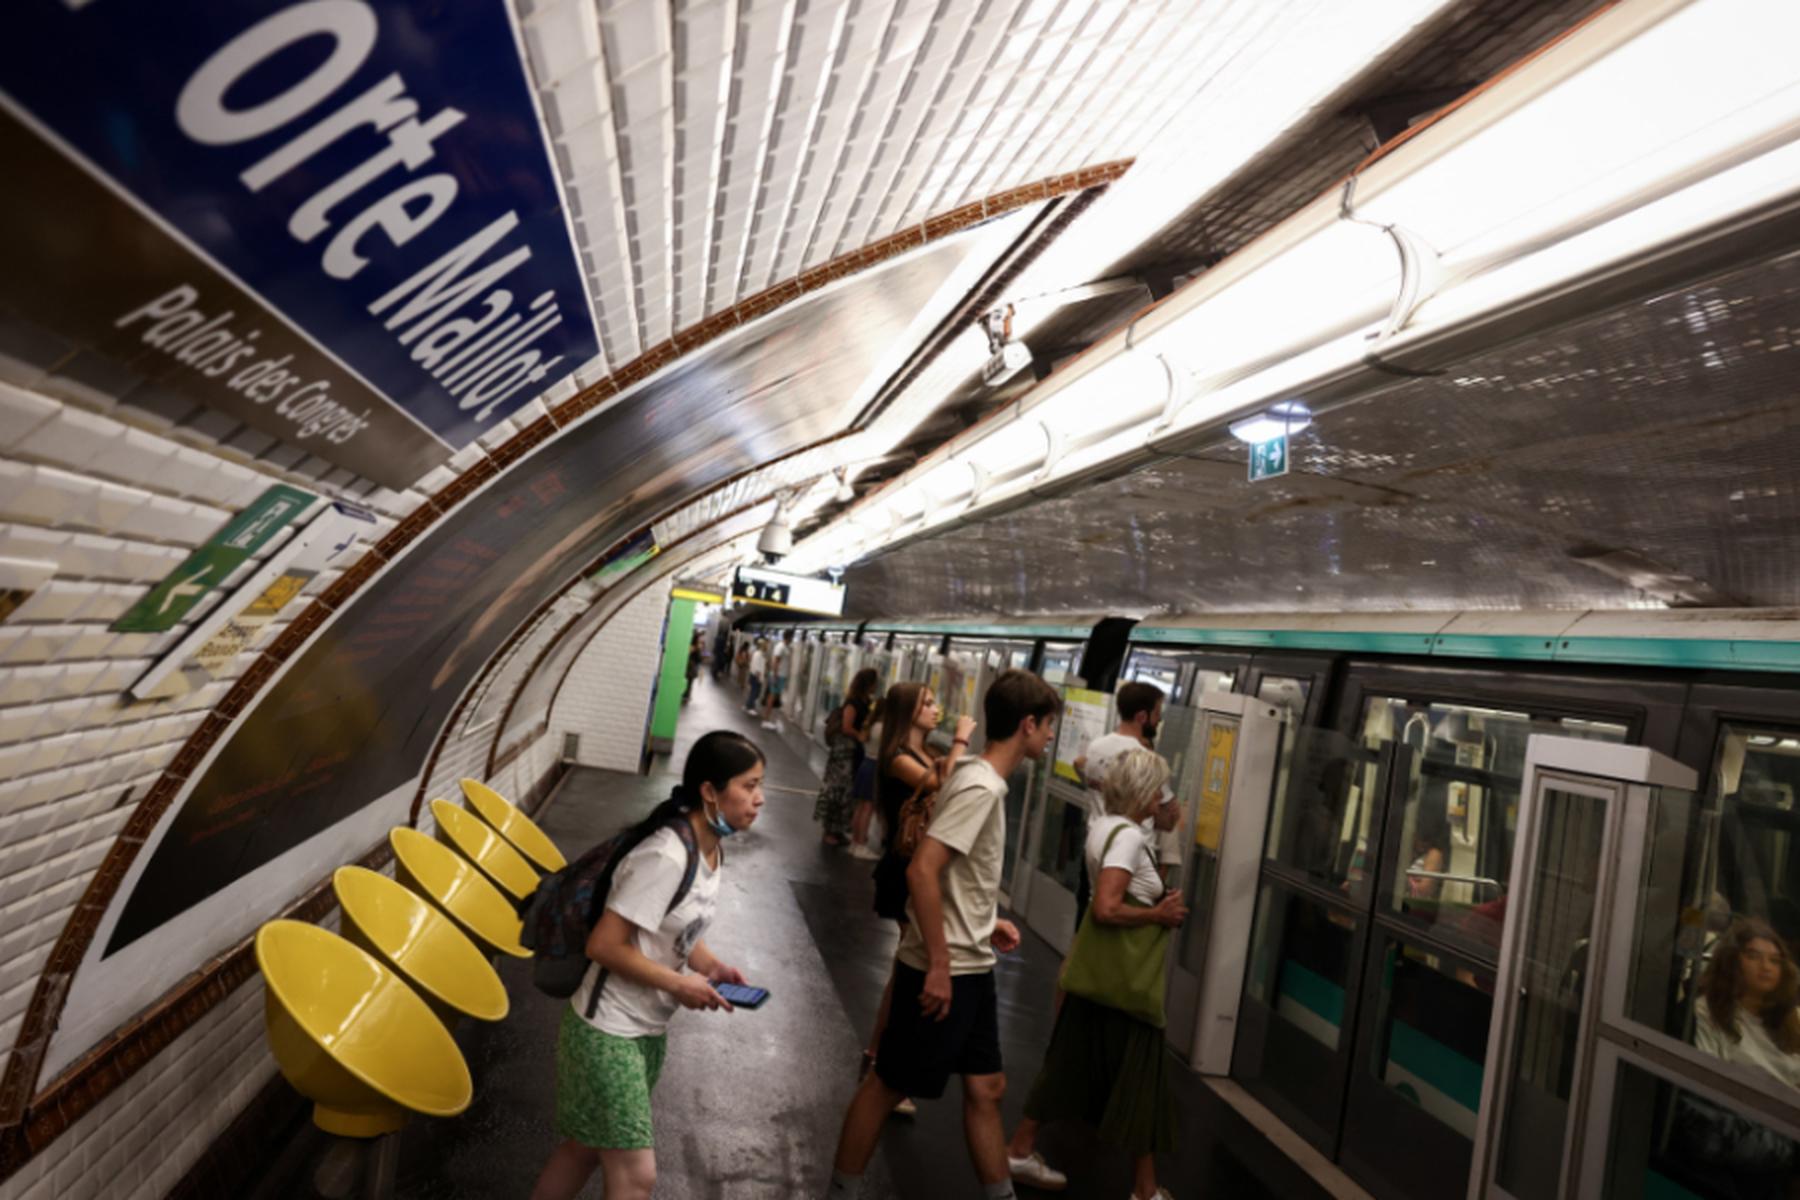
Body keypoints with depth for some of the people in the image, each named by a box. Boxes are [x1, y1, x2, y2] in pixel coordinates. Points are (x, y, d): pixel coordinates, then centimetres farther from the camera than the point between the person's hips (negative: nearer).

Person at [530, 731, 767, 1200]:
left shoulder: (711, 851, 1)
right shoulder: (666, 857, -28)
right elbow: (604, 946, -26)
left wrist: (711, 965, -4)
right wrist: (678, 985, -19)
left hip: (648, 1031, 9)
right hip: (608, 1032, -8)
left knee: (585, 1149, 21)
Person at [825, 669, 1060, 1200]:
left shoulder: (981, 780, 8)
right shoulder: (981, 787, -22)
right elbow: (922, 870, -29)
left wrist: (987, 922, 12)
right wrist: (939, 965, -24)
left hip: (971, 967, 9)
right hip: (945, 970, -9)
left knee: (986, 1087, 17)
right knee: (888, 1085, 8)